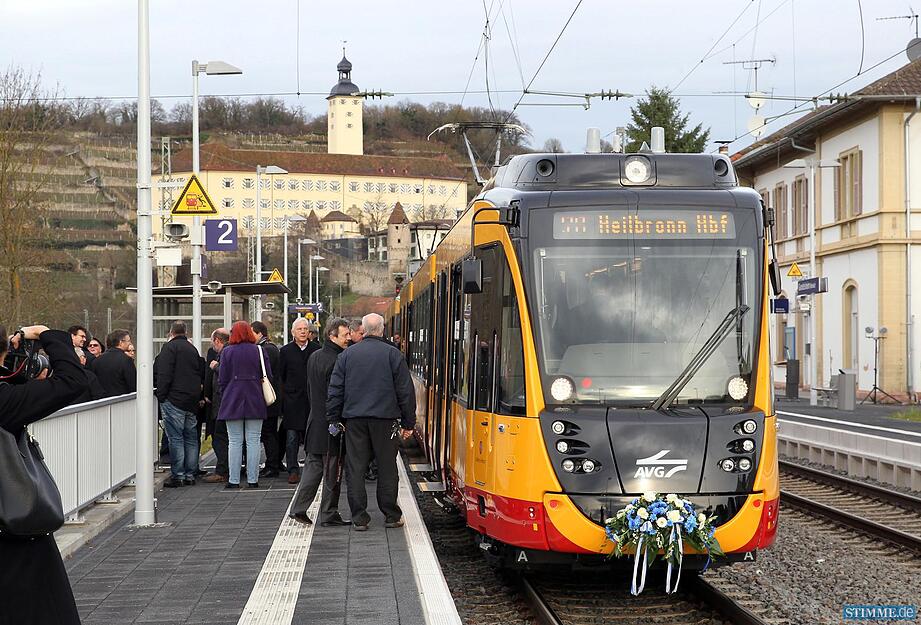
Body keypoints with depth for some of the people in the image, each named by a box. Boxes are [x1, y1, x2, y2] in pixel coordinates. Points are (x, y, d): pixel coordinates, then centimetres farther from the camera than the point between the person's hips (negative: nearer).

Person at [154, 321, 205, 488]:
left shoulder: (170, 347, -6)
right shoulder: (192, 349, 17)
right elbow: (201, 373, 22)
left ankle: (178, 476, -8)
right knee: (191, 438, 10)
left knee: (175, 438, -6)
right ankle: (190, 475, 12)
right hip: (192, 399, 7)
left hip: (174, 399, -7)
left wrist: (161, 396, -11)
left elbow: (164, 374, -14)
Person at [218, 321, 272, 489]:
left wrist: (224, 398, 11)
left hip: (233, 402, -1)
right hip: (255, 403, 1)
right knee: (253, 442, 3)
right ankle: (252, 480, 3)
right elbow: (268, 377, 3)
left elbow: (222, 380, -1)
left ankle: (234, 480, 1)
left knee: (235, 442, 2)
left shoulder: (227, 352, -2)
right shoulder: (259, 351, 2)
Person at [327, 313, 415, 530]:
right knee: (387, 468, 7)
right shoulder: (392, 354, -2)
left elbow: (335, 390, 5)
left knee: (355, 468, 4)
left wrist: (333, 420, 11)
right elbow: (405, 390, -1)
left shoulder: (346, 355, 4)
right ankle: (391, 516, 11)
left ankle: (359, 518, 3)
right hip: (385, 418, -1)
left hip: (354, 420, 2)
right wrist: (408, 423, 6)